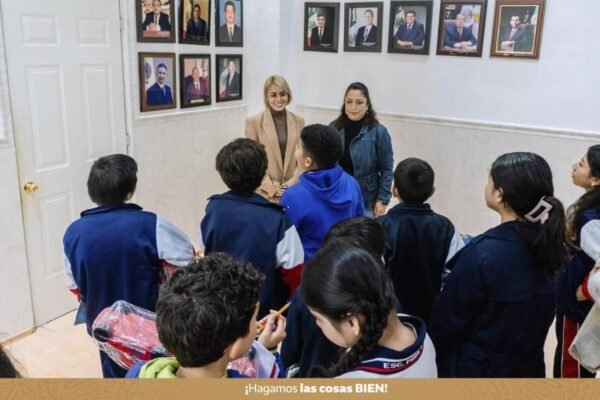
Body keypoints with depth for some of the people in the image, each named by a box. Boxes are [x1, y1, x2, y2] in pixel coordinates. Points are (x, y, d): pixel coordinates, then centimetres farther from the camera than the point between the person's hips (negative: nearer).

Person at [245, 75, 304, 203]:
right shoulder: (253, 122, -4)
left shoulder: (299, 121, 6)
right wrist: (271, 187, -10)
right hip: (265, 192, -2)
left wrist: (294, 181, -6)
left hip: (293, 190, 3)